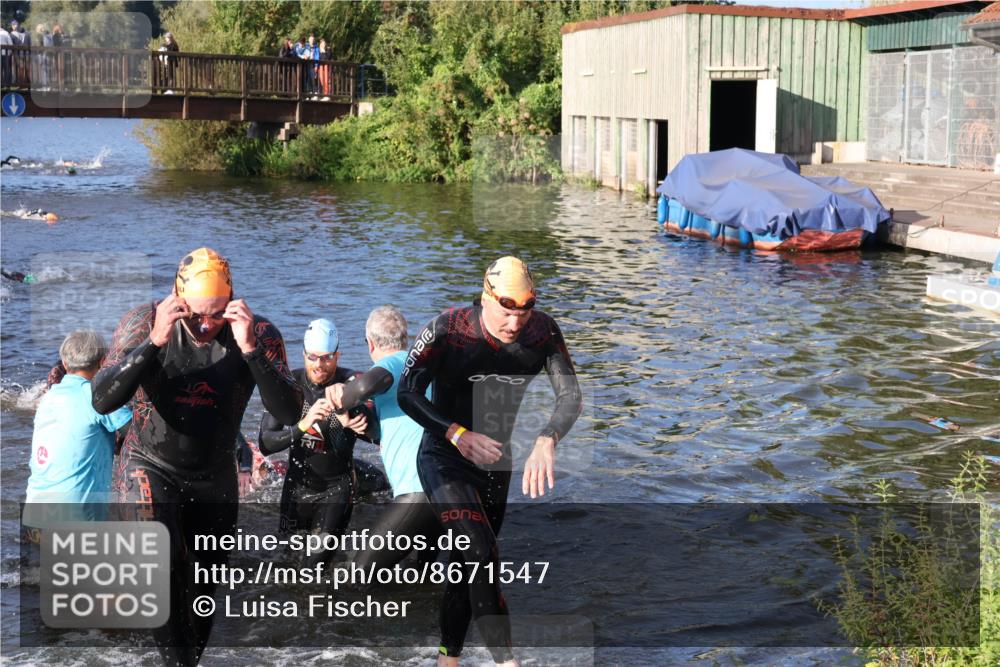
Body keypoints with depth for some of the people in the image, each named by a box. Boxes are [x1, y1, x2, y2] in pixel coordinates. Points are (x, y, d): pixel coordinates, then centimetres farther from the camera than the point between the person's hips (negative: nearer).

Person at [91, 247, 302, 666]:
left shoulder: (259, 333, -15)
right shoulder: (144, 323, -16)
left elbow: (289, 414, -24)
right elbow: (102, 401, -25)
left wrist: (250, 348, -36)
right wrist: (153, 342, -36)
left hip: (214, 478, 2)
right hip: (150, 469, -2)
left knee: (203, 590, 13)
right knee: (160, 562, -27)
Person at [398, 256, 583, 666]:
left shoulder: (543, 332, -14)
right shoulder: (447, 330, -24)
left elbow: (570, 396, -18)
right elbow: (407, 393, -20)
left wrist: (546, 442, -38)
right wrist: (457, 434, -34)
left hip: (494, 462, 5)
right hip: (443, 459, -5)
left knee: (468, 566, 14)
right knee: (483, 555, -22)